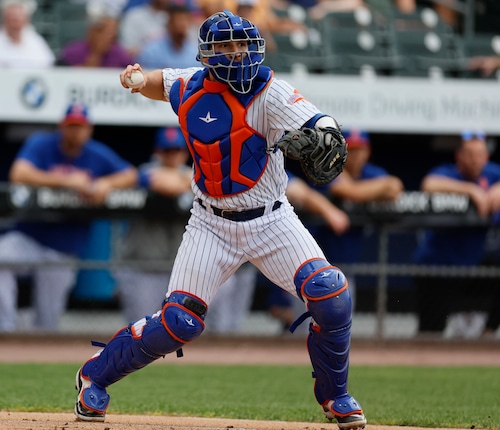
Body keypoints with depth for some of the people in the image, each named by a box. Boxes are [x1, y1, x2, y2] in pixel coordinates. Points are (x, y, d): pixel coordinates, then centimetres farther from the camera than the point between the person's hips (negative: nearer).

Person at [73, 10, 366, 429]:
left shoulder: (269, 90, -16)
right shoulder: (189, 88, -6)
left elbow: (320, 126, -29)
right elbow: (160, 82, 19)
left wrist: (324, 139, -53)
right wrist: (138, 79, -3)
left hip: (272, 221, -1)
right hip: (212, 225, 1)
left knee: (331, 296, -18)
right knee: (181, 321, -9)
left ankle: (334, 395, 6)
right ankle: (95, 375, 14)